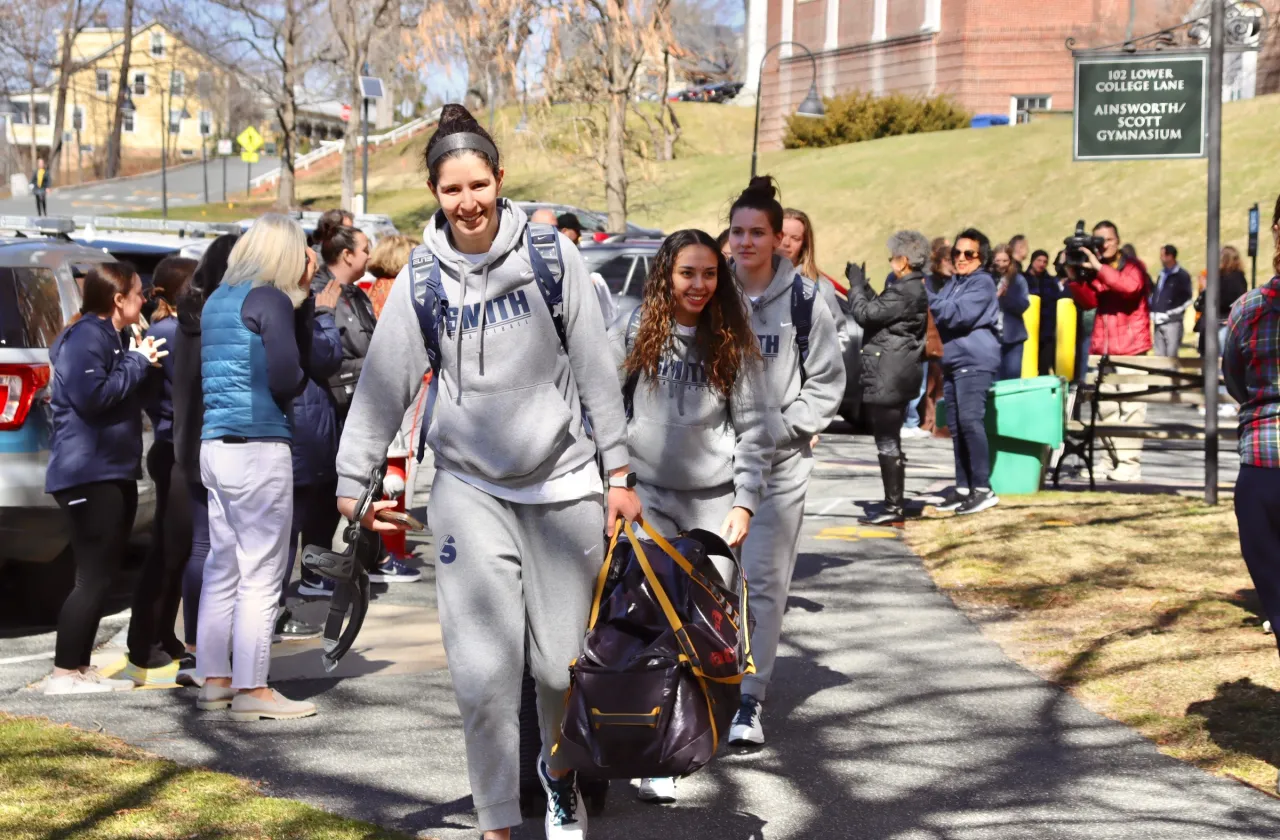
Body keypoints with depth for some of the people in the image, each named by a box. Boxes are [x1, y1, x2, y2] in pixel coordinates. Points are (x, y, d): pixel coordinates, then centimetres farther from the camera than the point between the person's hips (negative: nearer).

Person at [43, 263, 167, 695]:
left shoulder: (111, 337, 19)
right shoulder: (86, 337, -13)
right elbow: (91, 396, -25)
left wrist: (140, 361, 9)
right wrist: (137, 363, -16)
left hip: (112, 471, 11)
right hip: (89, 473, -11)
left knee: (101, 576, 12)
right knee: (93, 577, -11)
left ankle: (81, 668, 18)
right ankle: (64, 672, -8)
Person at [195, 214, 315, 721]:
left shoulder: (216, 300, 15)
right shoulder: (270, 299, -10)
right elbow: (286, 378, -18)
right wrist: (301, 379, 5)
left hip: (214, 446, 8)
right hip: (259, 446, -8)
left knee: (222, 569, 14)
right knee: (261, 574, -3)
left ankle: (213, 680, 18)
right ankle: (251, 689, -2)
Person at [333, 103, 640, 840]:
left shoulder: (550, 254, -2)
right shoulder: (423, 277, 0)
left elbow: (596, 367, 1)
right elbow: (384, 382, 2)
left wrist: (620, 472, 1)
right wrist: (353, 479, -2)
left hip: (562, 481, 0)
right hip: (470, 488, 0)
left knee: (562, 662, 5)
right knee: (485, 672, -7)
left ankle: (560, 769, 36)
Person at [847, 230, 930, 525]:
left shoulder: (904, 292, -19)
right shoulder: (917, 288, 13)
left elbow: (866, 313, -19)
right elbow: (880, 309, 18)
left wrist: (856, 285, -5)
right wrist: (863, 286, 13)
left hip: (887, 378, -11)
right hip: (900, 375, 11)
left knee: (887, 443, -5)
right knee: (890, 442, 17)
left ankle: (893, 507, -2)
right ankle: (895, 504, 23)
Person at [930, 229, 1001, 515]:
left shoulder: (982, 282, -5)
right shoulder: (953, 283, 21)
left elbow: (959, 314, -17)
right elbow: (940, 316, 19)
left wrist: (927, 298, -15)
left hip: (974, 362, -9)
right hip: (952, 362, 9)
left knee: (970, 421, -17)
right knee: (956, 427, 8)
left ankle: (983, 489, -17)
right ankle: (962, 488, 13)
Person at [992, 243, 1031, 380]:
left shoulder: (1018, 280, 4)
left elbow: (1023, 305, -6)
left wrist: (1007, 294, -20)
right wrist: (995, 297, -18)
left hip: (1013, 336, 0)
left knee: (1012, 376, 0)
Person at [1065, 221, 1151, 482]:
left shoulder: (1132, 267, 2)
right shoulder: (1094, 272, 15)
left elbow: (1131, 286, -20)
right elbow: (1087, 301, 2)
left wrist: (1099, 267, -21)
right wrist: (1074, 276, -10)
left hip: (1131, 349, -5)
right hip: (1102, 349, 5)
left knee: (1131, 406, -9)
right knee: (1105, 407, 2)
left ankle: (1129, 463, -10)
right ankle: (1111, 459, 8)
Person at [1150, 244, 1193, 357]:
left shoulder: (1182, 275, -5)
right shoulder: (1162, 274, 17)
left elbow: (1186, 299, -9)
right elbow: (1154, 293, 24)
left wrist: (1172, 313, -13)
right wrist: (1153, 312, 11)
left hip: (1172, 322, -8)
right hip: (1158, 322, 8)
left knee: (1171, 355, -10)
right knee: (1160, 355, 9)